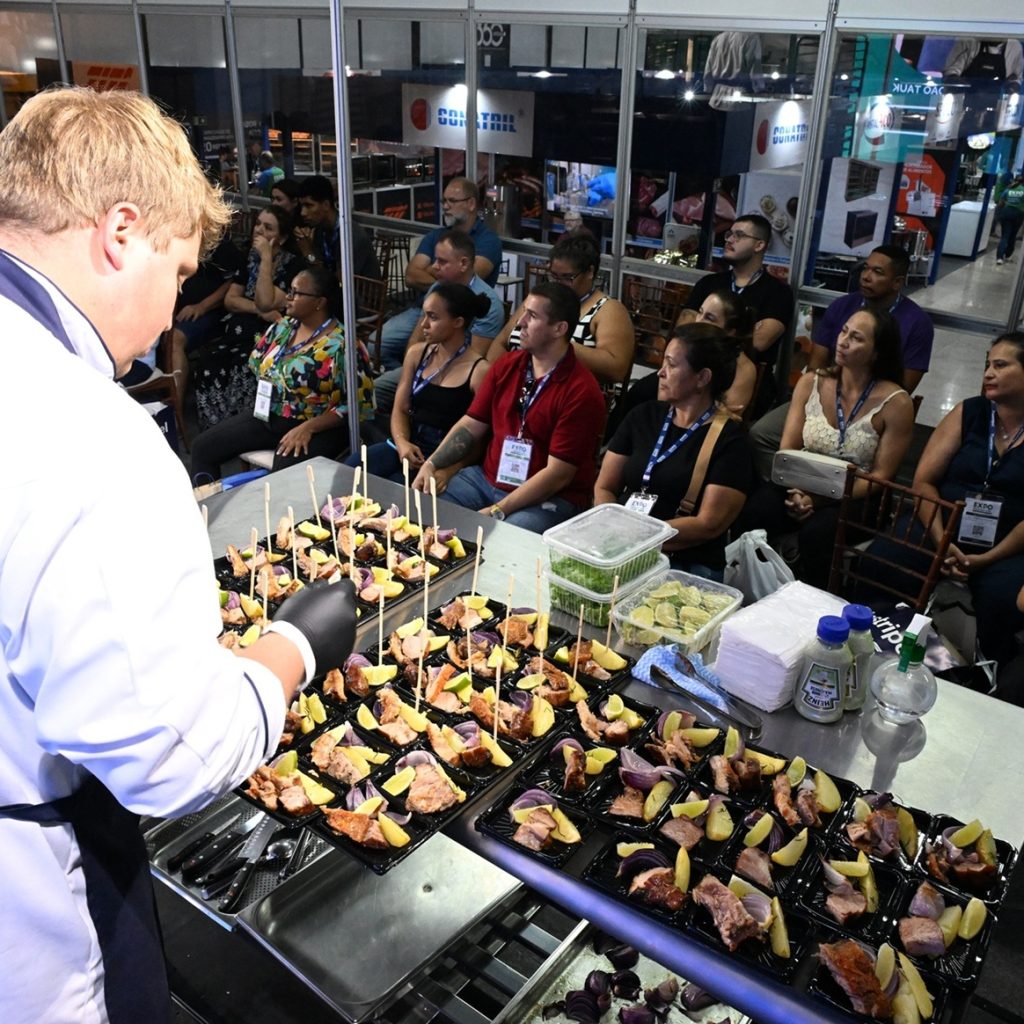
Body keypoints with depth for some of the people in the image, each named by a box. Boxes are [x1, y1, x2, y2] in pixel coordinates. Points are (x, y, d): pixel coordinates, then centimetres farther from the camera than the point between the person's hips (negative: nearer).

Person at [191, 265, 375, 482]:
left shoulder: (341, 346, -18)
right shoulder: (283, 326, 5)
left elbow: (359, 405, -20)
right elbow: (257, 362, 19)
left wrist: (308, 427, -26)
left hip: (317, 428, -7)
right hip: (267, 415, 8)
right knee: (203, 447, 2)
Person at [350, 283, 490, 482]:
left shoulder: (479, 371, -10)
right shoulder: (416, 353, 9)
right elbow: (400, 409, 10)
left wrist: (449, 468, -24)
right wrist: (402, 443, -11)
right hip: (406, 445, 6)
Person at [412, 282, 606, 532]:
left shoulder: (581, 392, -16)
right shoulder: (506, 366, 7)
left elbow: (557, 475, -18)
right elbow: (471, 426, 10)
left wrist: (497, 512, -21)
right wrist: (431, 465, -6)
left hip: (549, 498, -6)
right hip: (486, 478, 6)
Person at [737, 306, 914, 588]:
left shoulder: (895, 403, -6)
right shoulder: (811, 383, 5)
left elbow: (881, 476, -7)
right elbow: (787, 450, 3)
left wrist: (820, 499, -19)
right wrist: (795, 491, -18)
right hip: (802, 488, 3)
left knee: (817, 531, -35)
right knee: (750, 513, -28)